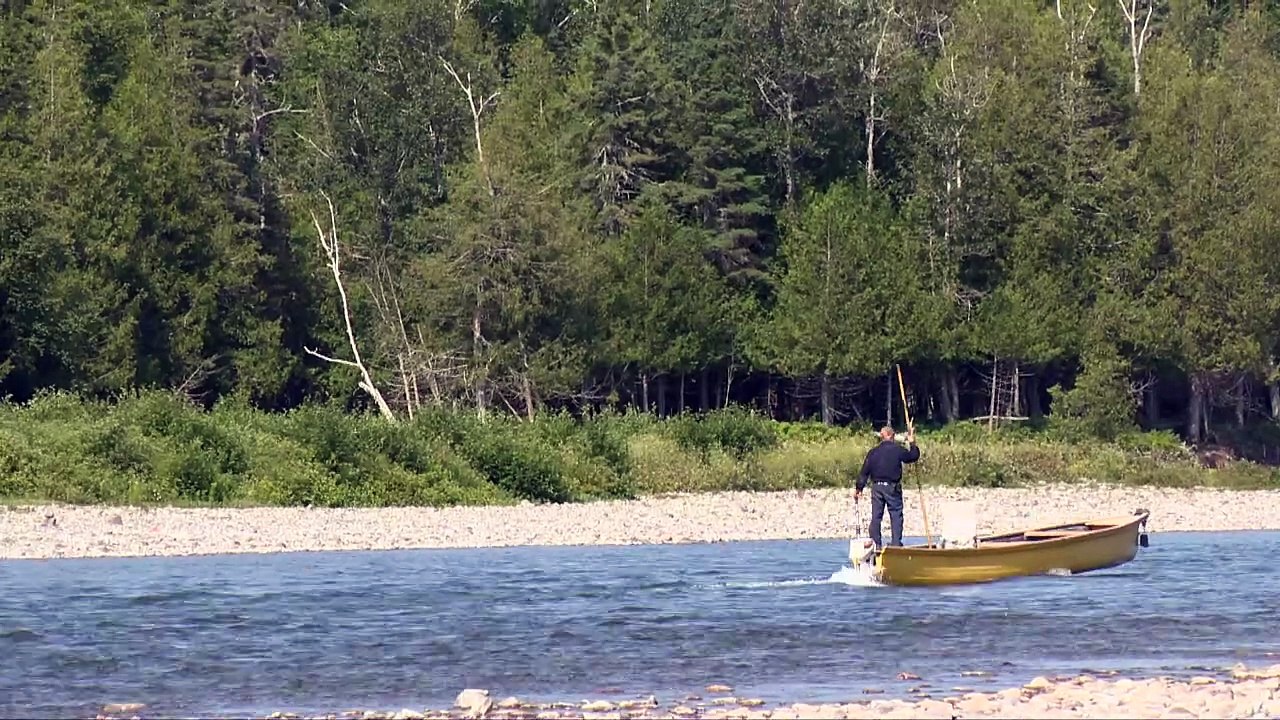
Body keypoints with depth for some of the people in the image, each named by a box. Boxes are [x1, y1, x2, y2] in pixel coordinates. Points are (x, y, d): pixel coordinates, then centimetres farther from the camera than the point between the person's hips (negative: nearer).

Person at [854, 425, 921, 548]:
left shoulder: (873, 452, 4)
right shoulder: (898, 450, -5)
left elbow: (864, 472, 4)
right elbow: (913, 456, 8)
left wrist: (859, 488, 7)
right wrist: (912, 443, 21)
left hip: (877, 487, 3)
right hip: (892, 487, -3)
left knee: (876, 517, 6)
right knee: (896, 516, 2)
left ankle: (875, 544, 6)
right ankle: (896, 543, -4)